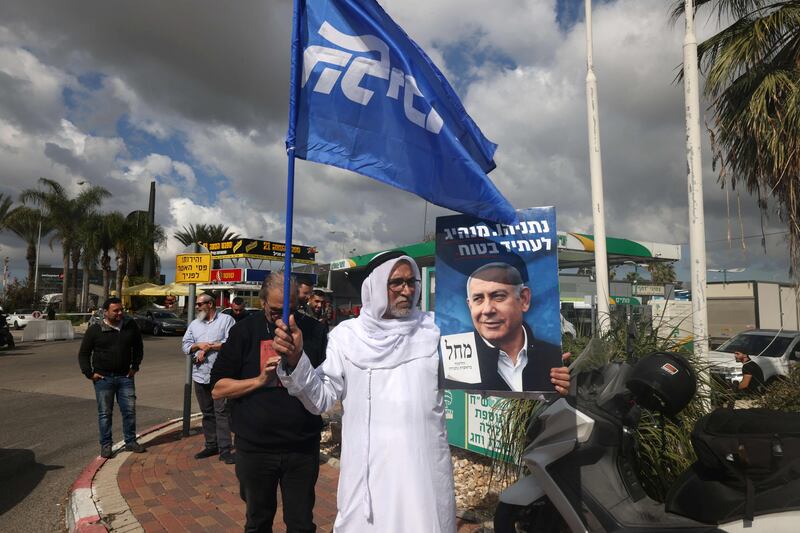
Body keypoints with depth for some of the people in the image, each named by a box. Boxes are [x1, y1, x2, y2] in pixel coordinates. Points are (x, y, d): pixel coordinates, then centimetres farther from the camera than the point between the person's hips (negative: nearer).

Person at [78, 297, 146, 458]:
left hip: (125, 377, 2)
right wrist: (89, 373, -5)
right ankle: (105, 445, 19)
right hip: (103, 378, -2)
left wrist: (135, 366, 8)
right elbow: (83, 354, 3)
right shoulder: (94, 330, -5)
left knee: (129, 410, 7)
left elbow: (138, 347, 15)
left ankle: (131, 442, 21)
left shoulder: (130, 326, 1)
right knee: (105, 413, 6)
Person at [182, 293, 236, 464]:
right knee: (207, 413, 14)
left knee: (221, 412, -5)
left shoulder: (226, 320, -2)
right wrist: (198, 345, -8)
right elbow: (186, 346, 12)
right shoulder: (194, 324, 17)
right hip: (200, 375, 6)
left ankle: (225, 450, -1)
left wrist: (209, 347, -10)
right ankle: (211, 445, 25)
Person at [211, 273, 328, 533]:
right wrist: (260, 380, -17)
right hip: (255, 448, 1)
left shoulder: (314, 331, -2)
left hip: (303, 447, 0)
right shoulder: (244, 331, -2)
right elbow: (218, 389, -2)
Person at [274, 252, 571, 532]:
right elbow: (321, 398, 1)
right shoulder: (347, 336, 0)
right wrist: (296, 361, -15)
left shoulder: (435, 331, -1)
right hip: (367, 474, 0)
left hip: (424, 471, 0)